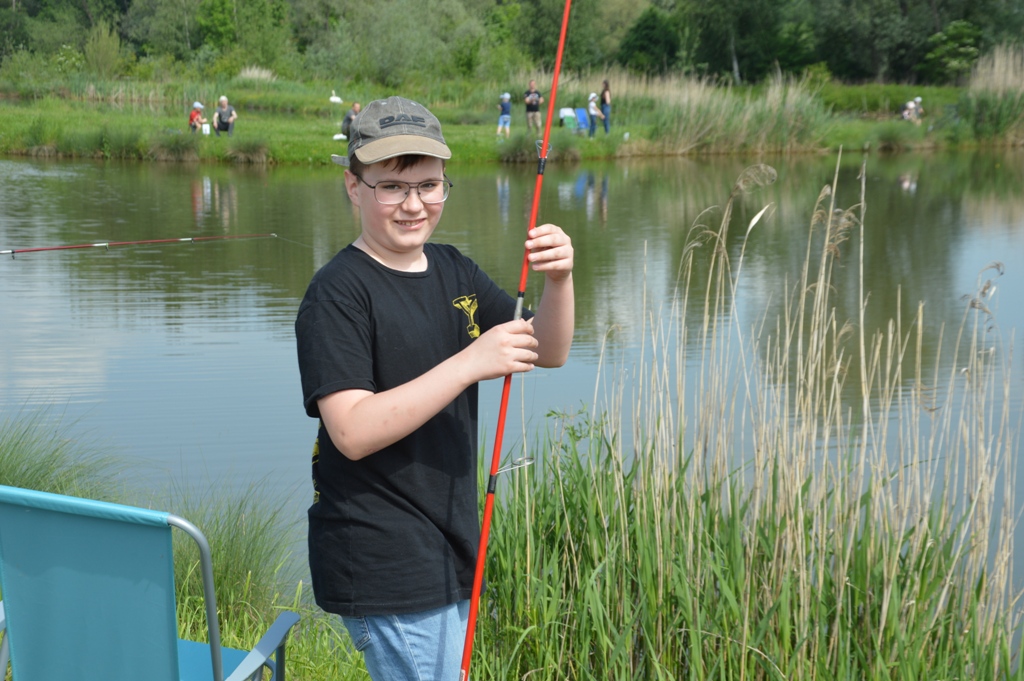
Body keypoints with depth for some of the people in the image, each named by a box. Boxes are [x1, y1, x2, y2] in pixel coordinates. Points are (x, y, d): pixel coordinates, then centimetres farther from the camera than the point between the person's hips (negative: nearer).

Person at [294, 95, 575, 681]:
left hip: (449, 552, 8)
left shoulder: (453, 272, 9)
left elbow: (548, 352, 5)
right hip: (382, 567, -8)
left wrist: (558, 281, -15)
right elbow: (353, 432, -24)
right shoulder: (338, 293, -15)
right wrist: (470, 363, -29)